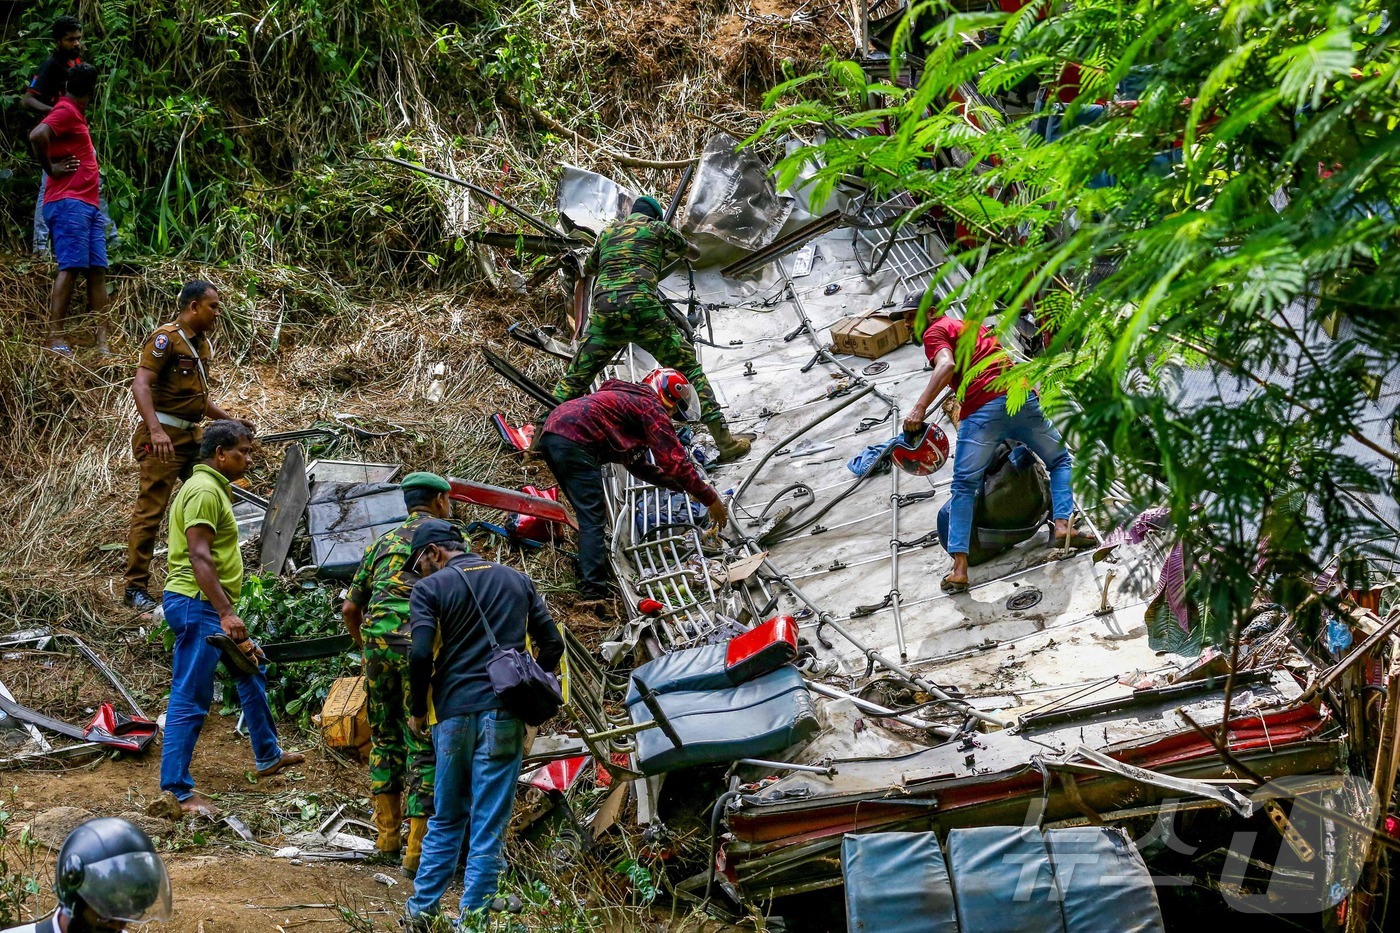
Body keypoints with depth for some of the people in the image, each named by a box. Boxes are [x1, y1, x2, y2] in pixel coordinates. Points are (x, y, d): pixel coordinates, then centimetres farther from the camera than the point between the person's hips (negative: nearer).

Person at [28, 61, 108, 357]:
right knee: (70, 268, -15)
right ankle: (56, 339, -17)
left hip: (89, 205, 9)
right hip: (69, 202, -9)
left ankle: (103, 342, -2)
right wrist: (51, 169, -12)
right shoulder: (66, 111, -7)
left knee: (98, 271, 2)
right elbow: (37, 135, -24)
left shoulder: (75, 114, 22)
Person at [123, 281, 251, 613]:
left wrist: (229, 420, 20)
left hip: (192, 435, 9)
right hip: (163, 437, -9)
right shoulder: (166, 338, -13)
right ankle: (136, 588, -4)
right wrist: (156, 430, -35)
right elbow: (140, 386, -24)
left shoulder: (202, 343, 16)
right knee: (150, 512, -7)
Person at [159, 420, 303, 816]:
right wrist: (227, 613, -29)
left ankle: (268, 756, 38)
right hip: (197, 606, -11)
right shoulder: (204, 491, -15)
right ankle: (177, 789, -8)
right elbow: (199, 557, -24)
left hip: (212, 609, 11)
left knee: (252, 673, 24)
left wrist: (227, 612, 25)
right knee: (191, 697, -9)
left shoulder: (213, 487, 18)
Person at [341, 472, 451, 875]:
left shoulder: (382, 543, 23)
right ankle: (417, 851, -3)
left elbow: (349, 609, 23)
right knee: (425, 746, -1)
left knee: (384, 737, 21)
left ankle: (387, 836, 27)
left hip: (378, 643, 5)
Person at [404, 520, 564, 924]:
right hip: (505, 719, 1)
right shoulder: (518, 581, 13)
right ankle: (472, 917, 2)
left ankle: (422, 908, 19)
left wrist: (418, 711, 1)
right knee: (489, 826, 2)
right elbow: (552, 643, 10)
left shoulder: (430, 588, 1)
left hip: (454, 715, -1)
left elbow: (421, 654, -12)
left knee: (446, 819, 15)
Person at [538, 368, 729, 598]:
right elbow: (674, 459, -4)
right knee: (593, 520, -7)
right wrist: (710, 499, 4)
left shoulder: (628, 400, 31)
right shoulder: (651, 407, 2)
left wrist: (682, 485, 33)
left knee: (589, 514, 20)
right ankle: (594, 590, -13)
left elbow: (637, 463, 36)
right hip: (574, 441, -10)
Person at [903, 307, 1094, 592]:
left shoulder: (935, 333, 9)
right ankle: (1063, 525, 5)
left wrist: (920, 408, -17)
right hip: (1022, 395, 6)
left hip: (981, 409, -5)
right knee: (1060, 461, 24)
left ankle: (959, 568, -8)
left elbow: (947, 365, -10)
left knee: (963, 487, 0)